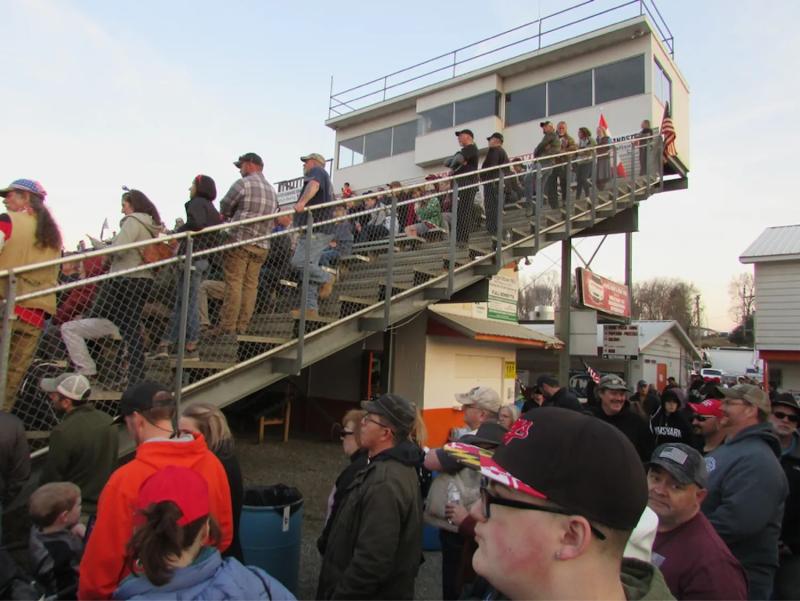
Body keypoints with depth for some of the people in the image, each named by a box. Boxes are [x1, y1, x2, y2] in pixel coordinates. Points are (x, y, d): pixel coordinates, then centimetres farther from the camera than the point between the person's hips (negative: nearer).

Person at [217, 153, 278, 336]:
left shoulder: (243, 184, -4)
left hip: (240, 241, -6)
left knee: (234, 284, -4)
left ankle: (227, 329, -4)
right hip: (262, 245, 6)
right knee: (250, 285, 6)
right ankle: (242, 328, 8)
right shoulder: (272, 190, 17)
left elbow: (224, 209, 3)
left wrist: (231, 216, 22)